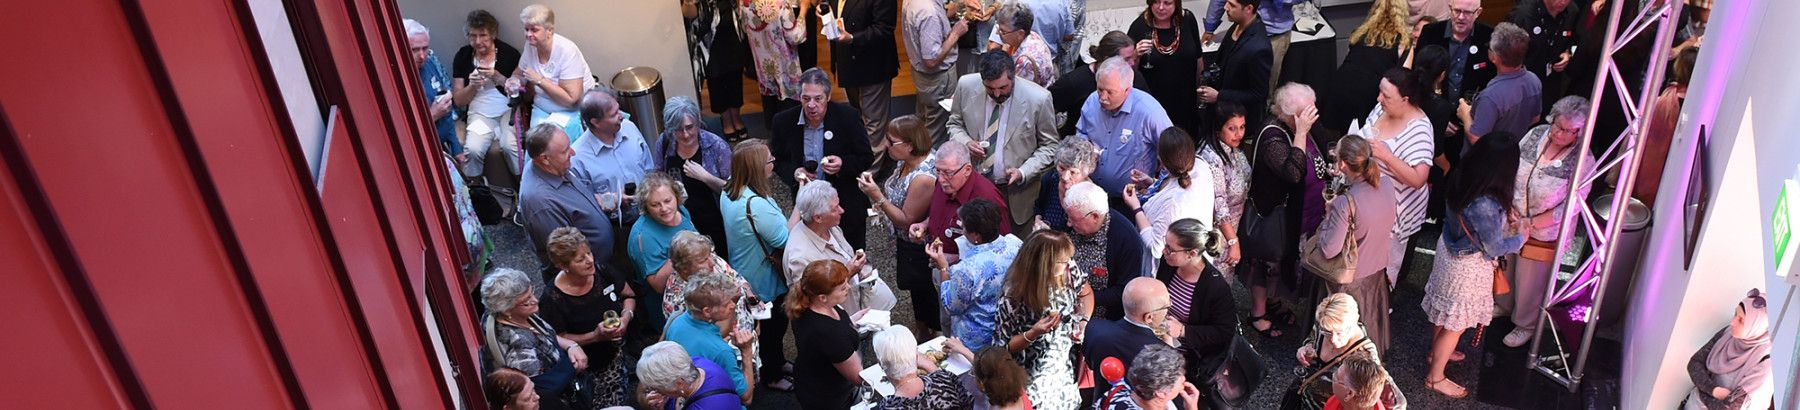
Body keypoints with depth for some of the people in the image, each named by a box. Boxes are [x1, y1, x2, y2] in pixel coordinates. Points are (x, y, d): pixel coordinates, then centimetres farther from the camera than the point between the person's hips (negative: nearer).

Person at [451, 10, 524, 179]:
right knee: (472, 149, -27)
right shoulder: (463, 56, 6)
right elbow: (458, 101, 9)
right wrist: (472, 86, -12)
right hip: (479, 114, 2)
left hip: (508, 110, -2)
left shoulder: (509, 53, 1)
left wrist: (499, 78, -13)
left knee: (510, 146, -31)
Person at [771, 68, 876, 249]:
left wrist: (843, 165, -25)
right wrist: (793, 173, -15)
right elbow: (777, 160, 6)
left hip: (847, 206, -1)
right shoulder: (784, 121, -8)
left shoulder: (847, 116, -14)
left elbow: (867, 158, -5)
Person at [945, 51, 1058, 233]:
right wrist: (965, 142, -15)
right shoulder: (966, 86, -13)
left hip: (1016, 192, -2)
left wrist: (1023, 172, -20)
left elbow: (1050, 145, -6)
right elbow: (955, 124, 6)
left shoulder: (1039, 99, -20)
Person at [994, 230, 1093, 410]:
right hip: (1040, 373, -5)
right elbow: (1003, 349, -8)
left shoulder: (1069, 269, -9)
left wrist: (1084, 322, -5)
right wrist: (1032, 334, -24)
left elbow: (1085, 294, 14)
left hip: (1074, 355, 5)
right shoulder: (1013, 298, -20)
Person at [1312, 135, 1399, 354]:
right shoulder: (1387, 189, -12)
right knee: (1372, 319, 30)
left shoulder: (1344, 204, -33)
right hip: (1378, 270, 7)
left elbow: (1329, 250, -28)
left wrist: (1328, 215, -13)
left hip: (1349, 280, -7)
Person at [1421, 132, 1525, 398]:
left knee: (1443, 311, 29)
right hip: (1469, 266, -8)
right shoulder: (1486, 205, -38)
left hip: (1449, 248, 8)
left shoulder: (1460, 179, -15)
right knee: (1456, 324, 14)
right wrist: (1520, 236, -3)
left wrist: (1504, 218, 4)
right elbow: (1495, 248, -21)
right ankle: (1435, 377, 31)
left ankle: (1437, 352, 53)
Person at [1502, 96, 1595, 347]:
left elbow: (1569, 207, -21)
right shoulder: (1537, 134, -9)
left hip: (1545, 233, -4)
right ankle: (1505, 305, 54)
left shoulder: (1583, 161, -23)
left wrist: (1531, 223, -23)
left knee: (1530, 283, 15)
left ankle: (1525, 326, 39)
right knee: (1506, 268, 26)